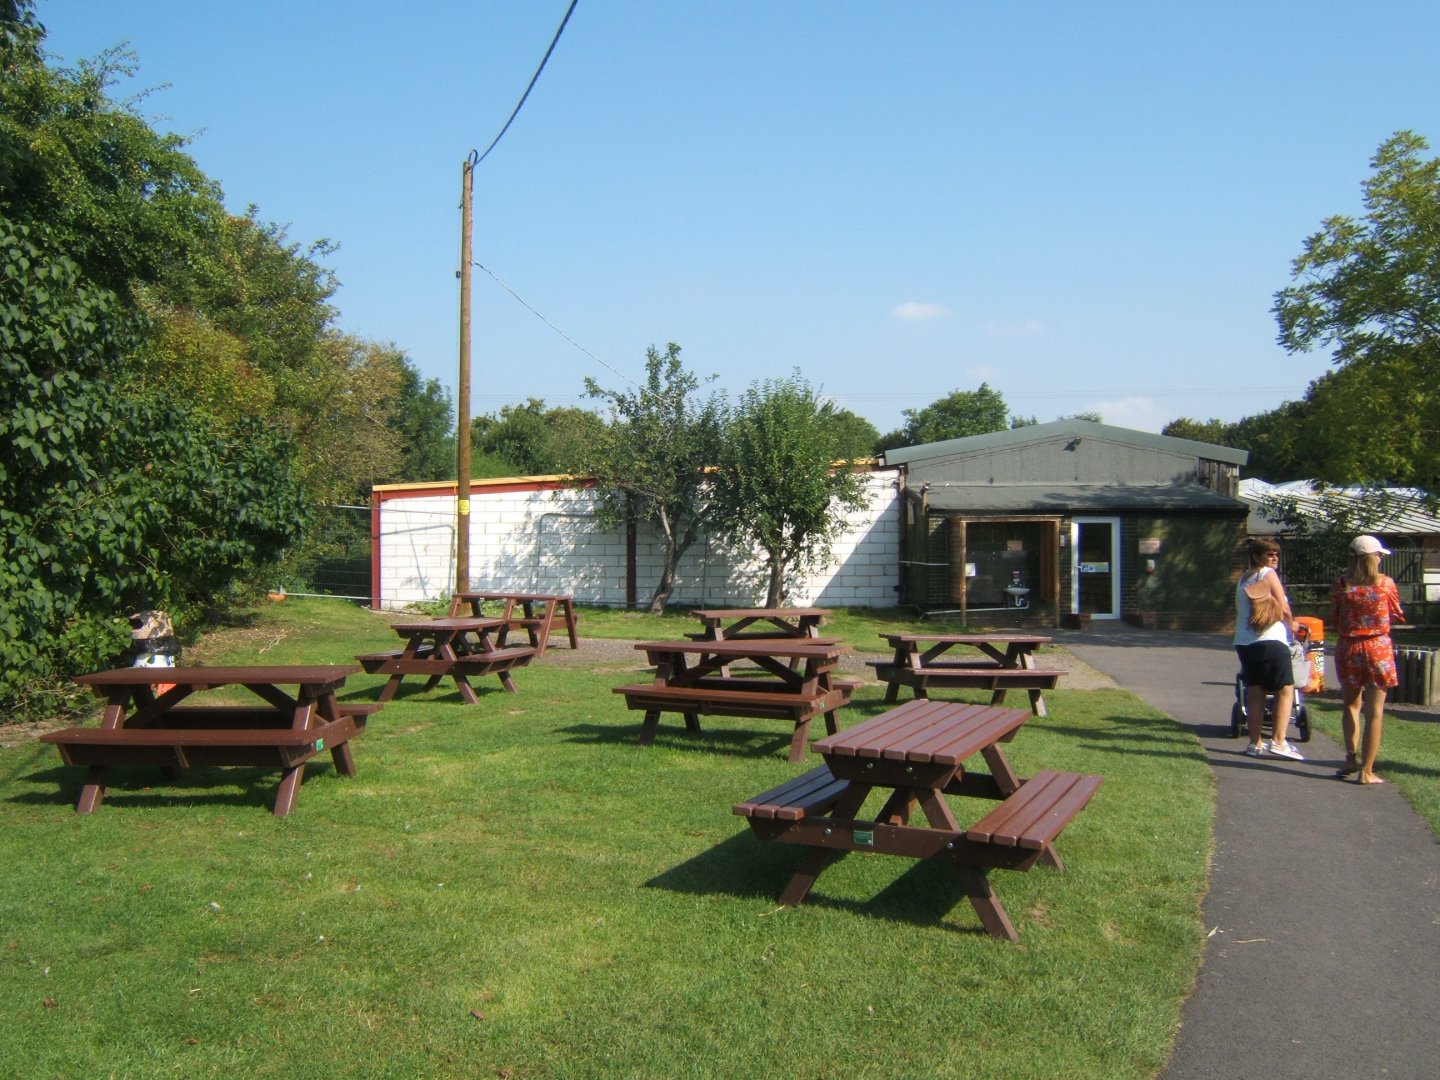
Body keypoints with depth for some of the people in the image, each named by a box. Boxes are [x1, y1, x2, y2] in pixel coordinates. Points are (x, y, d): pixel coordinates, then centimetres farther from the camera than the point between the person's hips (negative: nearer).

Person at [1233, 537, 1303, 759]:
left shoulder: (1243, 578, 17)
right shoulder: (1268, 574, -5)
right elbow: (1284, 609, -6)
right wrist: (1292, 625, 14)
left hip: (1244, 641, 7)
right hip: (1269, 640, -7)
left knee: (1255, 692, 9)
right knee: (1286, 690, -2)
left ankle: (1255, 743, 9)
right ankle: (1278, 741, -10)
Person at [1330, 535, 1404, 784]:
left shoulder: (1340, 584, -4)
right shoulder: (1385, 583, -6)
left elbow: (1334, 621, 2)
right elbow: (1398, 615, 8)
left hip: (1348, 648, 2)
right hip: (1378, 649, -2)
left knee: (1351, 704, 21)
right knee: (1375, 711, 3)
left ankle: (1351, 757, 12)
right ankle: (1366, 771, 3)